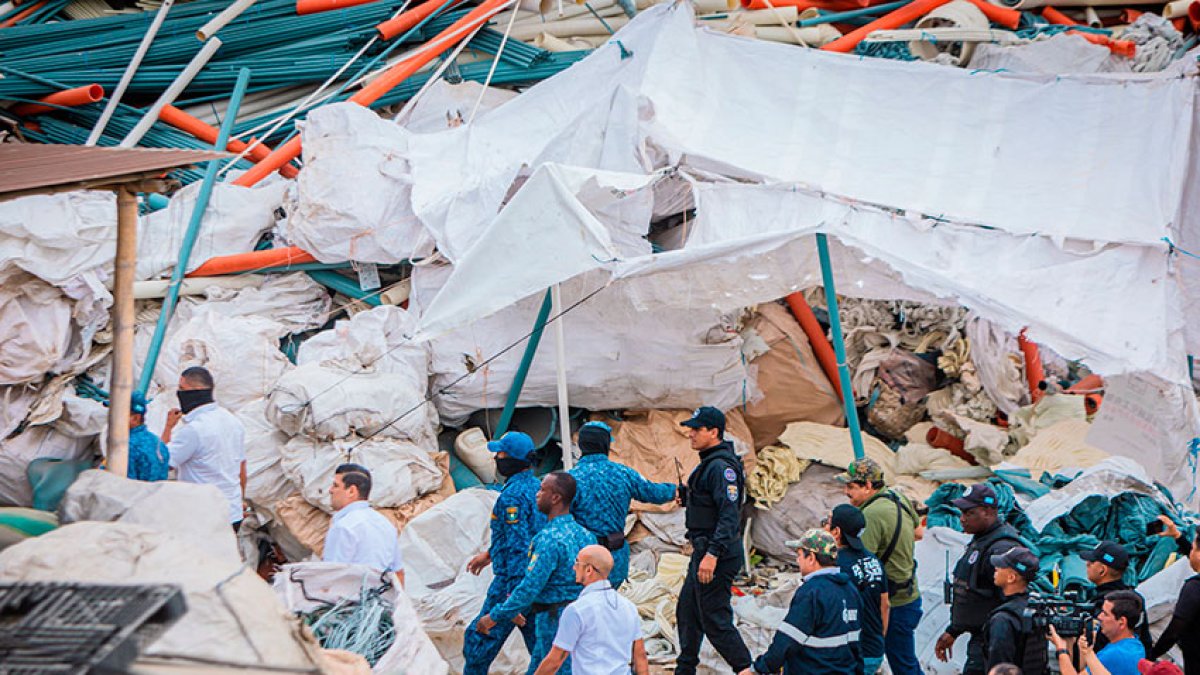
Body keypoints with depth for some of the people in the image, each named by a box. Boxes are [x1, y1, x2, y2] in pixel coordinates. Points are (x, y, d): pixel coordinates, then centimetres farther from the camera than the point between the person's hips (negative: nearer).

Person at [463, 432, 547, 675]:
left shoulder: (513, 495, -18)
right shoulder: (536, 487, 11)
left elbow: (519, 546, -24)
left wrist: (515, 594, -26)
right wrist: (489, 554, 35)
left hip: (512, 580, -9)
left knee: (480, 639, 3)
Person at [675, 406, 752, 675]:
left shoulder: (721, 466, -20)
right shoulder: (709, 462, 13)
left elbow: (730, 514, -27)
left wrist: (712, 554, -32)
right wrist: (688, 498, 8)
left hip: (717, 554, -11)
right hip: (705, 551, 11)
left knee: (715, 619, -6)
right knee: (687, 611, 20)